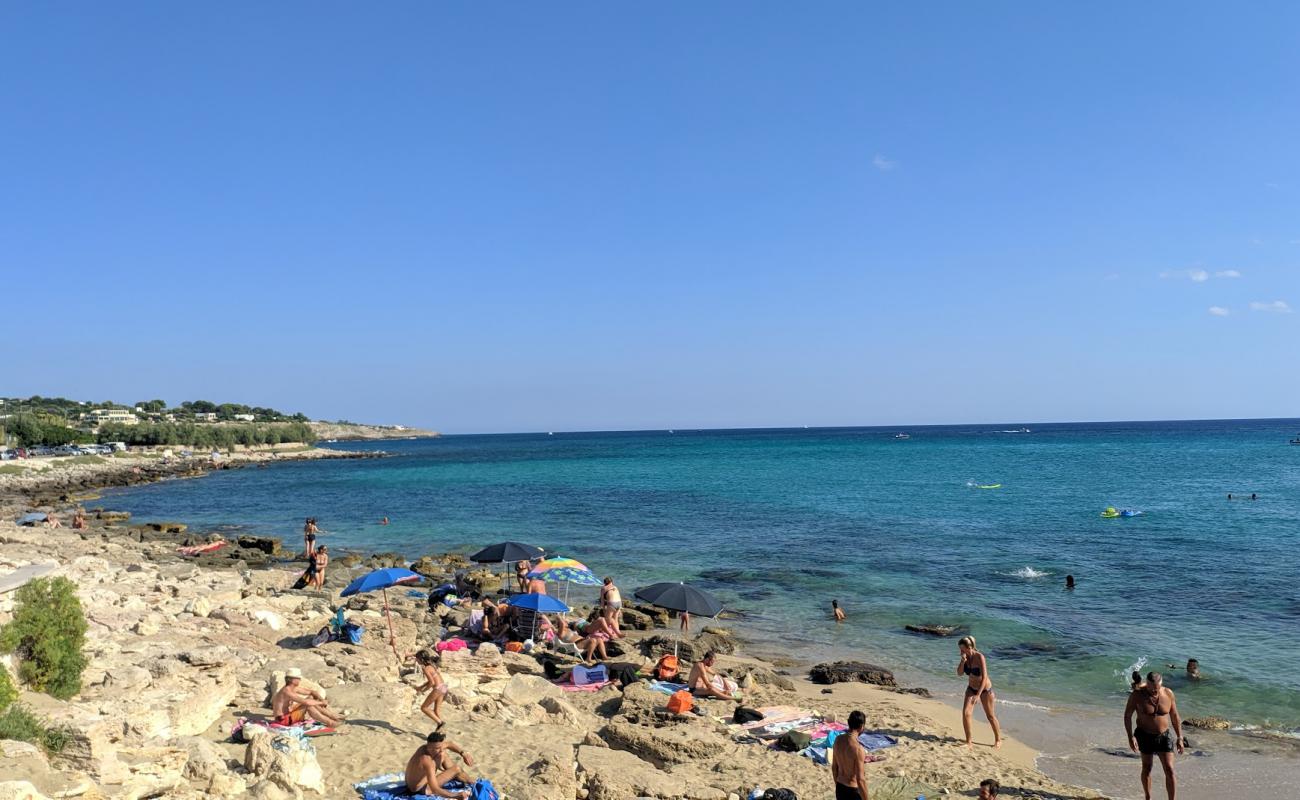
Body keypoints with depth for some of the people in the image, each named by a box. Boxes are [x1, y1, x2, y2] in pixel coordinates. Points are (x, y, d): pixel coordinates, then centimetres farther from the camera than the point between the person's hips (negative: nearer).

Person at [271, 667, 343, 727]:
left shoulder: (295, 688, 4)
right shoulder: (286, 691, -24)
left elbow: (312, 692, 11)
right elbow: (306, 702, -32)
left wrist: (322, 700, -7)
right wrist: (321, 703, -17)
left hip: (288, 716, 9)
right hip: (283, 720, -9)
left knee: (312, 702, 2)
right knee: (308, 705, -23)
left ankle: (335, 718, 0)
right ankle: (330, 723, -24)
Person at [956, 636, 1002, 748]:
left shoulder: (979, 657, -27)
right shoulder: (966, 657, -8)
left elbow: (984, 677, -30)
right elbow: (959, 673, -8)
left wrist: (978, 695, -34)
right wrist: (963, 661, -25)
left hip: (985, 689, -5)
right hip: (971, 688, 5)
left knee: (990, 716, 9)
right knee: (965, 713, -8)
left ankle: (998, 740, 30)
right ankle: (968, 741, 4)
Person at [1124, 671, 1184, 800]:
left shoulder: (1168, 694, -11)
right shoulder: (1137, 694, -18)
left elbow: (1175, 716, 2)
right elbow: (1127, 715, -11)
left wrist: (1179, 738, 2)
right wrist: (1130, 737, -17)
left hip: (1165, 736, 1)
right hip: (1145, 736, -1)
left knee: (1169, 771, -4)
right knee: (1147, 769, 13)